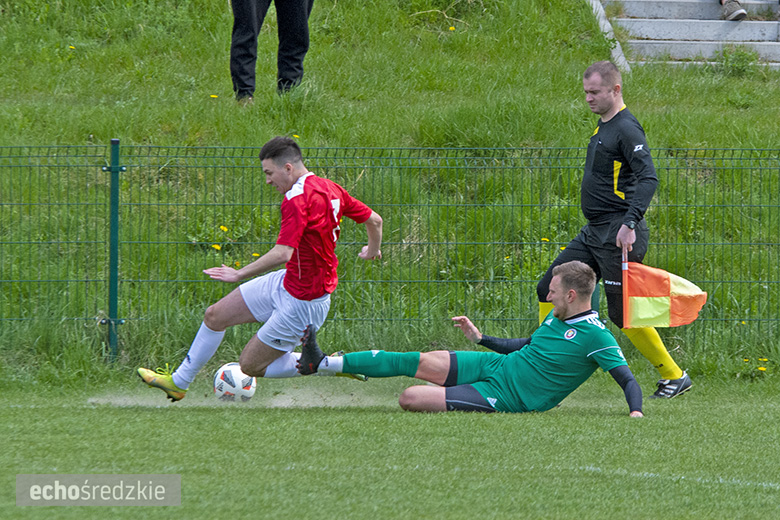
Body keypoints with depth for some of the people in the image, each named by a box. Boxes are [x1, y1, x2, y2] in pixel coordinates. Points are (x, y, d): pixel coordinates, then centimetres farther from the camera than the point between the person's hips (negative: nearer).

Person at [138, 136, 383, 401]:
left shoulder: (297, 199, -27)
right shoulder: (329, 188, 0)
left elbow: (282, 253, -37)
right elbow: (374, 220, 10)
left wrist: (240, 274, -30)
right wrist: (373, 250, 30)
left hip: (302, 302, -10)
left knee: (250, 365, 3)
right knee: (215, 315, 15)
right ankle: (178, 382, 32)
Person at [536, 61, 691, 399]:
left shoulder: (626, 130, -14)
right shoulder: (603, 127, 16)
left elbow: (648, 178, -24)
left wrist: (630, 224, -32)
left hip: (618, 235, -10)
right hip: (594, 232, 10)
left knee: (623, 312, -6)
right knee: (549, 289, 6)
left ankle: (674, 376, 6)